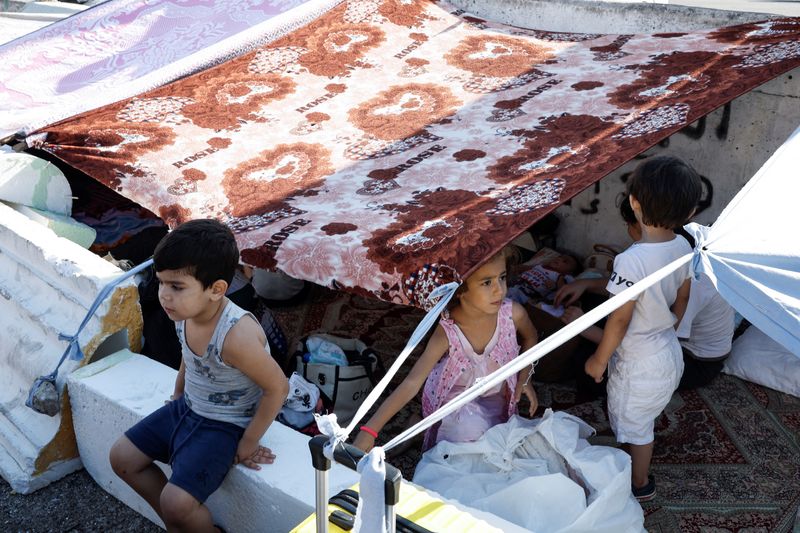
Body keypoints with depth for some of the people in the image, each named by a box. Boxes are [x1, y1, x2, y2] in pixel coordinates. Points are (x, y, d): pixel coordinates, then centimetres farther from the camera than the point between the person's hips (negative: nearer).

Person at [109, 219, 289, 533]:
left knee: (176, 503, -20)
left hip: (223, 426, -8)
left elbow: (278, 389, -25)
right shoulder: (184, 311, -11)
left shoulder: (236, 336, -35)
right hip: (186, 408, 8)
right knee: (121, 457, 11)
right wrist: (178, 395, 20)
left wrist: (247, 444, -15)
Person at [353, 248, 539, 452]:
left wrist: (524, 378, 0)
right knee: (472, 430, -29)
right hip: (454, 396, -3)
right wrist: (369, 431, -40)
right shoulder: (447, 333, -31)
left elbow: (530, 337, 4)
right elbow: (412, 383, -34)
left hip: (496, 398, 4)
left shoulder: (513, 313, -23)